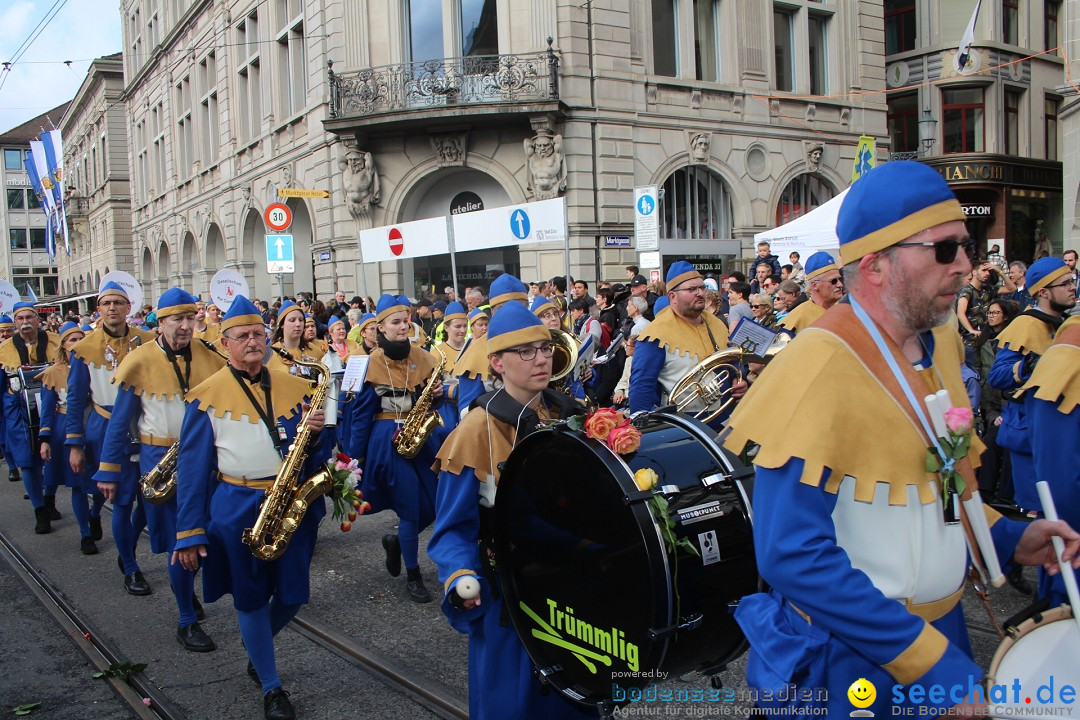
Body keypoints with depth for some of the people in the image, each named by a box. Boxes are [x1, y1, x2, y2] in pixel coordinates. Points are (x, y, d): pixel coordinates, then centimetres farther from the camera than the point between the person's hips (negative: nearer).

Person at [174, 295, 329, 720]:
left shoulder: (294, 387, 5)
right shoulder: (207, 395, -3)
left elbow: (315, 453, 9)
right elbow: (192, 468, -2)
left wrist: (316, 432, -15)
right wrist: (189, 533, -4)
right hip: (236, 509, -3)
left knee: (292, 595, 11)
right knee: (250, 599, 7)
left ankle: (257, 647, 42)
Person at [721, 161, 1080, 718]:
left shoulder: (941, 344, 2)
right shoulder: (818, 366, -24)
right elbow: (793, 554, -29)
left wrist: (1009, 538, 1)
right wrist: (937, 666, -27)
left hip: (942, 627, 7)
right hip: (850, 657, -7)